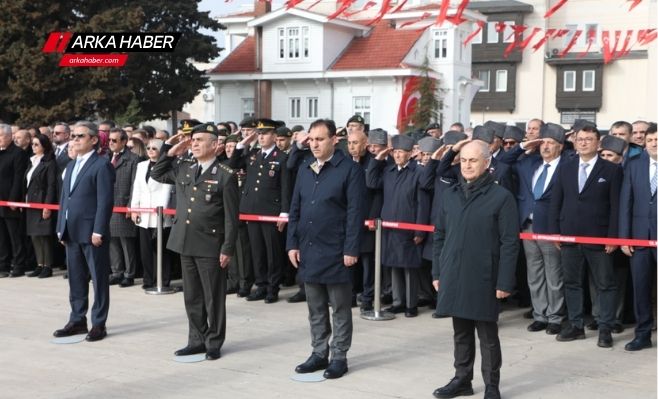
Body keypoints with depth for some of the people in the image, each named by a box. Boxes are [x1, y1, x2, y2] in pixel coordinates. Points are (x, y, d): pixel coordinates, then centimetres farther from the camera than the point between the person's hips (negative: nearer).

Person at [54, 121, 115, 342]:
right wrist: (61, 227, 13)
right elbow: (64, 198, 20)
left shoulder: (102, 165, -8)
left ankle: (98, 324, 8)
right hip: (72, 233, 8)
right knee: (76, 279, 14)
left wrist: (98, 231, -18)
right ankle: (77, 320, 23)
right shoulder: (71, 166, 18)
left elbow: (105, 201, -14)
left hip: (92, 232, -8)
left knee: (99, 279, 2)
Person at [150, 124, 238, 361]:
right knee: (192, 297, 14)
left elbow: (231, 216, -10)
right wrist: (171, 153, 9)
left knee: (213, 298, 5)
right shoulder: (183, 170, 10)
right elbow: (157, 174, 24)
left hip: (210, 246, -6)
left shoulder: (225, 176, -9)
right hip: (186, 243, 6)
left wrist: (228, 249, -13)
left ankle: (214, 343, 17)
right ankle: (197, 340, 25)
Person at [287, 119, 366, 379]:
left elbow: (355, 213, -12)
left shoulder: (350, 169, -8)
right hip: (308, 250, 6)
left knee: (340, 308, 5)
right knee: (315, 308, 14)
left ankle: (339, 357, 14)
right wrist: (292, 243, 7)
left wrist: (351, 249, -16)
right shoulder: (304, 170, 12)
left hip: (335, 251, -6)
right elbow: (295, 210, 14)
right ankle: (319, 353, 24)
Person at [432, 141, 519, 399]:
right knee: (461, 333, 15)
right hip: (453, 277, 5)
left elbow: (509, 243, -10)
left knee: (488, 336, 6)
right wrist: (437, 272, 9)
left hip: (483, 279, -4)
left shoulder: (501, 197, -8)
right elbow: (440, 235, 13)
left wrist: (504, 282, -13)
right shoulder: (450, 195, 8)